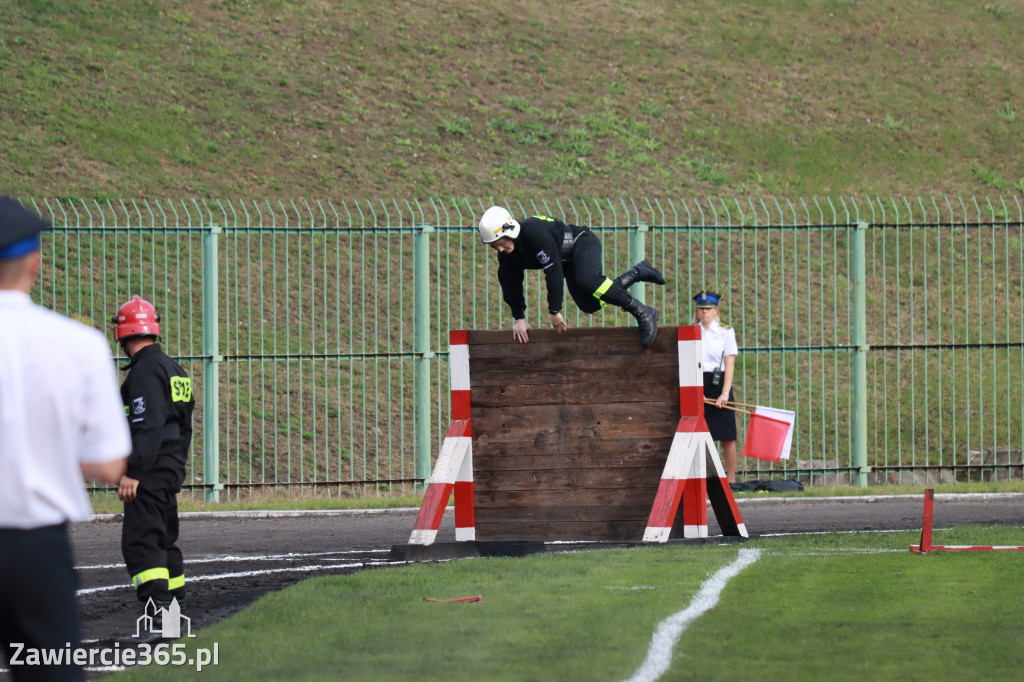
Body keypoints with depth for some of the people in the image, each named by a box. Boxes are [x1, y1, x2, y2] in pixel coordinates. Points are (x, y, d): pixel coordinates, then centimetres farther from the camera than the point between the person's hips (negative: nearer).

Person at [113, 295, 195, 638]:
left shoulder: (145, 369, -14)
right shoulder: (174, 369, 16)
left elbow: (148, 425, -22)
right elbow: (184, 426, 23)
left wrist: (133, 473, -24)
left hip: (150, 470, -10)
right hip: (172, 468, 10)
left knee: (139, 540, -14)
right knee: (164, 538, 18)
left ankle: (158, 612, -26)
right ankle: (175, 608, 23)